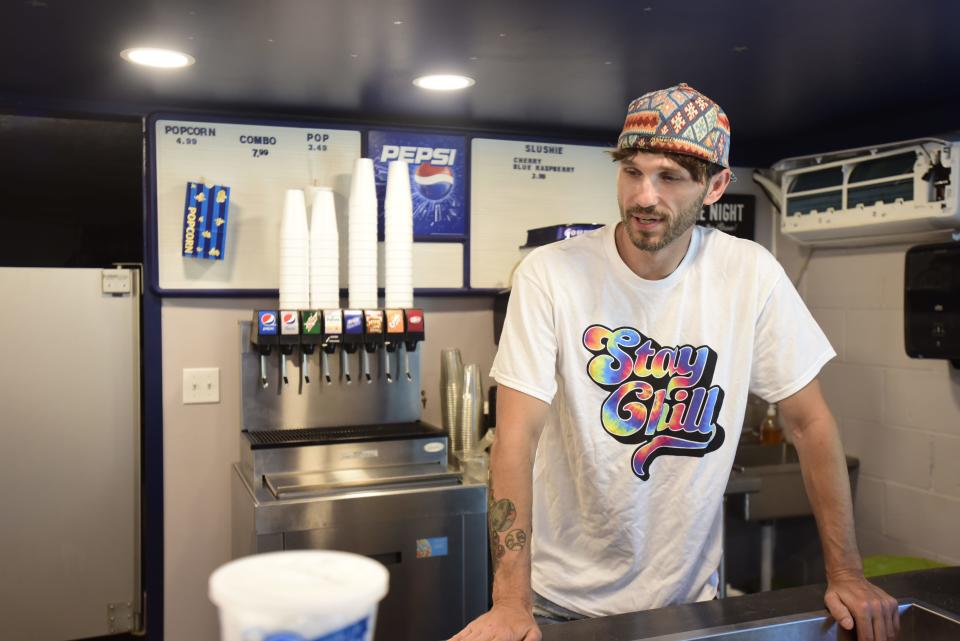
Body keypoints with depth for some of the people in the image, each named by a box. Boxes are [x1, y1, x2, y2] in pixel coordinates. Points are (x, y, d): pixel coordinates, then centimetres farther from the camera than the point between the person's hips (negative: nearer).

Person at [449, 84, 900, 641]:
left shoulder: (752, 274, -11)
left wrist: (846, 573, -3)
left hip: (690, 588, 2)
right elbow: (518, 435, -19)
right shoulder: (550, 274, -17)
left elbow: (808, 422, -3)